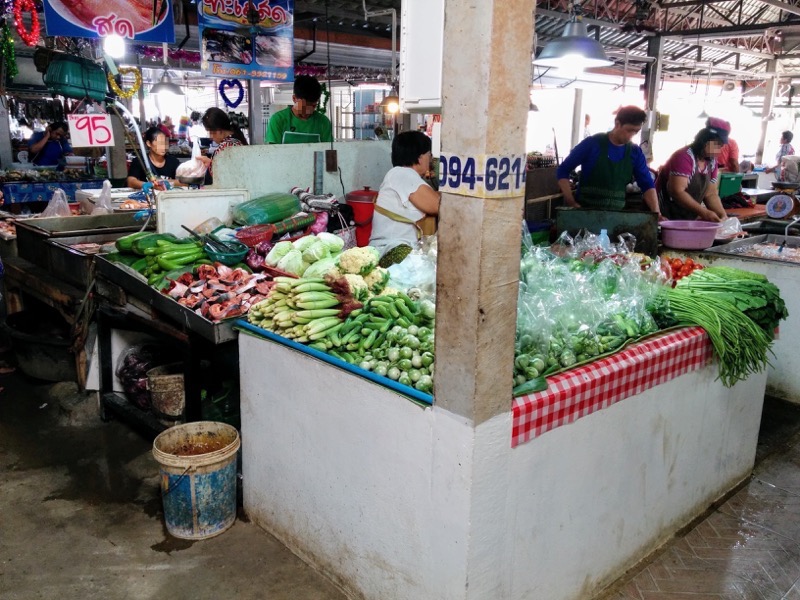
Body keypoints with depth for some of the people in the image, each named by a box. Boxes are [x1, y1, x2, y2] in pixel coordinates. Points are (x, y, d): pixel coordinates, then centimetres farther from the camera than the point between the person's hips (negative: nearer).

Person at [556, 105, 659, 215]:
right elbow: (563, 171, -3)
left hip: (616, 213, 4)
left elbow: (647, 185, 5)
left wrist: (656, 213, -12)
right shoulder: (592, 143, -6)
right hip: (584, 209, -3)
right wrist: (571, 202, -14)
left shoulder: (635, 152, 5)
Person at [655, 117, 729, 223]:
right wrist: (704, 213, -31)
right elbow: (677, 192, -27)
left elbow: (711, 194, 7)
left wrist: (723, 216, -8)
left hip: (689, 219, 8)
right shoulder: (684, 157, -18)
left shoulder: (711, 162, 6)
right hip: (667, 217, -8)